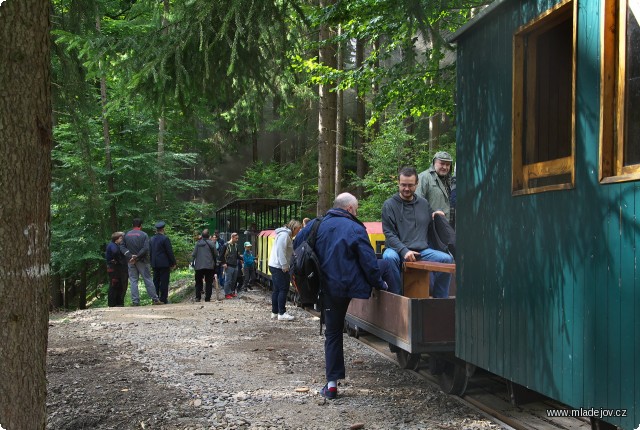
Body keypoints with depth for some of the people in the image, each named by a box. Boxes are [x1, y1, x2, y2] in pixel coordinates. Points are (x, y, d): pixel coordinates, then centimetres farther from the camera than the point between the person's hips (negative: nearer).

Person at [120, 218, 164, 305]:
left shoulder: (126, 235, 6)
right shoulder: (143, 235, -6)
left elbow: (122, 247, -2)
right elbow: (145, 248, -16)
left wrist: (130, 256, -11)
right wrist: (137, 257, -13)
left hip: (131, 262, 3)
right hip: (142, 261, -3)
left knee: (133, 281, 6)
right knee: (148, 280, 3)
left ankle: (135, 301, 2)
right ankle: (155, 300, 5)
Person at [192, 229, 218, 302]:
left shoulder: (198, 243, -1)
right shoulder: (211, 243, -5)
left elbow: (193, 254, 1)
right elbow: (216, 254, -1)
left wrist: (193, 263, 12)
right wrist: (215, 262, 15)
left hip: (199, 266, 1)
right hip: (209, 266, -1)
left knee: (198, 282, 12)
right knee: (209, 282, 6)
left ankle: (198, 297, 2)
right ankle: (207, 298, 2)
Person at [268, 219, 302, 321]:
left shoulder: (286, 235, 20)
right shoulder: (284, 235, -14)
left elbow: (289, 253, 22)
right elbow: (281, 252, -21)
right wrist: (285, 266, -20)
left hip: (275, 266, 11)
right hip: (279, 267, -11)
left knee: (277, 290, 12)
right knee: (283, 289, -8)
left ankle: (274, 312, 16)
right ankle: (282, 313, -6)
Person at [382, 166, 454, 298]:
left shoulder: (424, 204, 17)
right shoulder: (389, 205, 2)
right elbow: (389, 234, -6)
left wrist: (436, 216, 5)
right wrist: (404, 251, -21)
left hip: (422, 250, 4)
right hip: (398, 249, -4)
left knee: (447, 259, -18)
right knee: (389, 257, -37)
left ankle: (440, 299, -5)